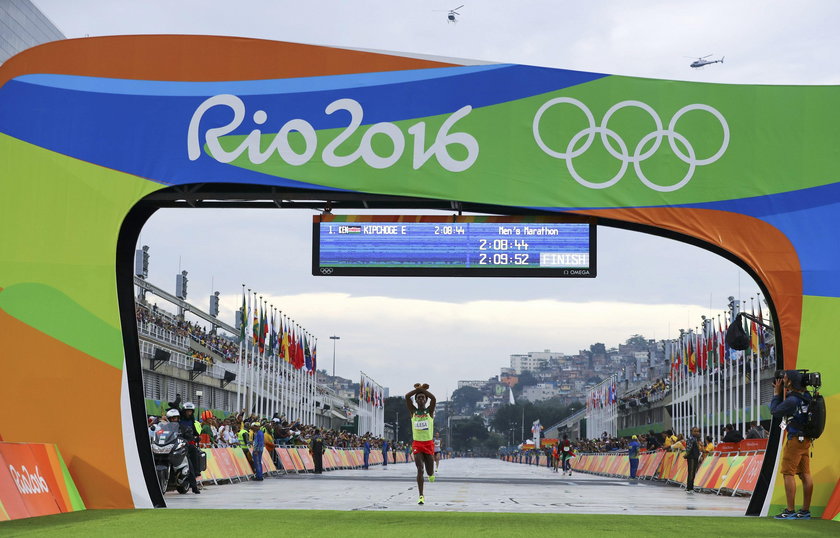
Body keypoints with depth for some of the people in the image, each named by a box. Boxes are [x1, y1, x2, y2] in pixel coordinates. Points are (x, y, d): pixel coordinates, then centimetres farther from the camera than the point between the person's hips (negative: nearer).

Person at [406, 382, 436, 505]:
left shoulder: (429, 411, 3)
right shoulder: (413, 411, 6)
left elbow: (433, 399, -17)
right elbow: (407, 397, -9)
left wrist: (422, 389, -10)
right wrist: (419, 388, -7)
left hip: (429, 443, 0)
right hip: (417, 444, 0)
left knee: (429, 471, 4)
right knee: (420, 469, -14)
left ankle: (431, 473, 44)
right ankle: (421, 496, -13)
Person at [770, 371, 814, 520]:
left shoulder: (792, 400, -19)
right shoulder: (806, 396, 9)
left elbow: (774, 411, -8)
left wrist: (777, 393, 1)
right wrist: (780, 393, 14)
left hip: (795, 440, -9)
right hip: (805, 440, 9)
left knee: (788, 473, -5)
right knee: (805, 474, 7)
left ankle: (790, 511, -8)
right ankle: (805, 511, 9)